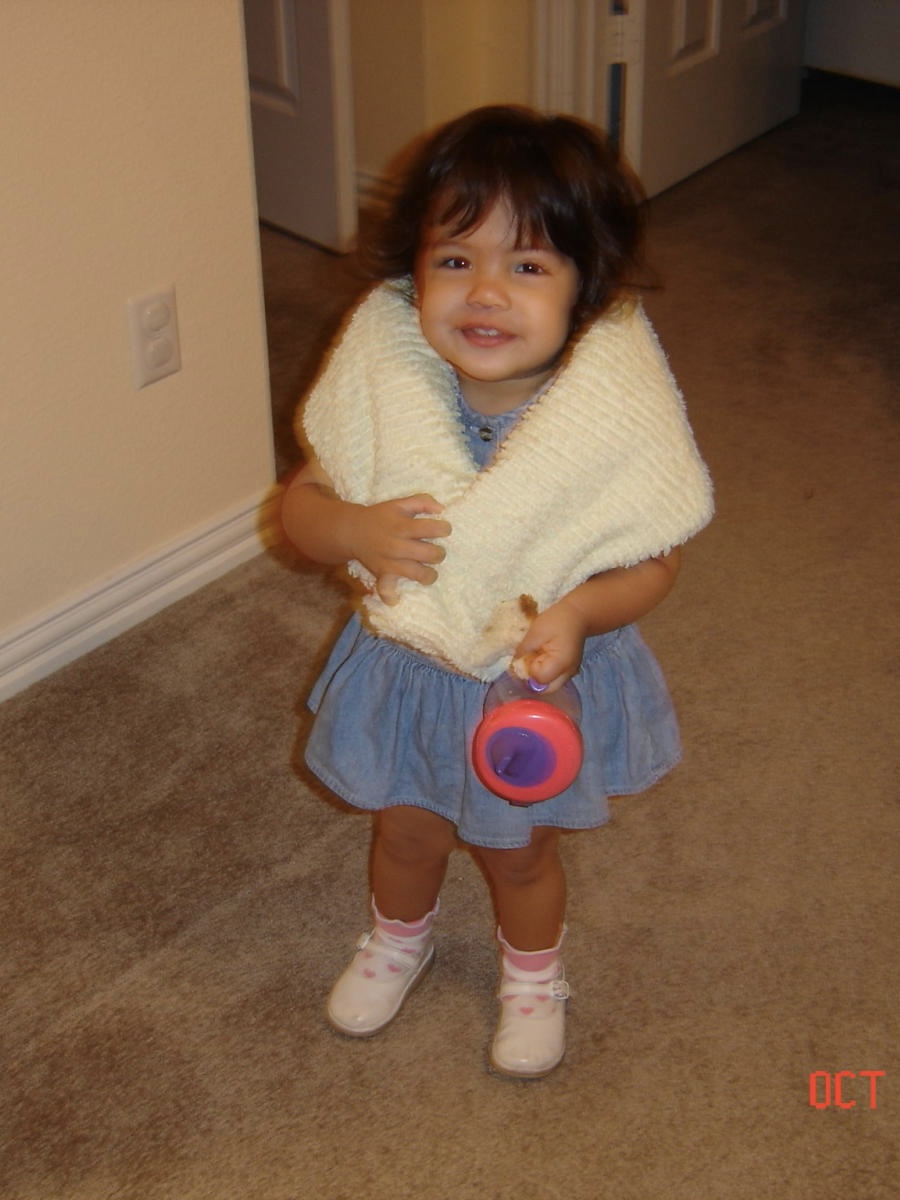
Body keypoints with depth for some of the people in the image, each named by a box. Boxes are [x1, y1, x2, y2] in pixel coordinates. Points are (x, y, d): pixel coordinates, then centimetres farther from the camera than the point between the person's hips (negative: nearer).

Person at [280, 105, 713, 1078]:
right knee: (404, 832, 27)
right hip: (404, 670, 2)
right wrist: (353, 530, -32)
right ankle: (399, 939, 62)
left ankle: (533, 976, 56)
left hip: (540, 684, -2)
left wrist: (579, 611, -35)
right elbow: (298, 505, -10)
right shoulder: (384, 384, -22)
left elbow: (654, 562, -16)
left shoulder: (614, 416, -27)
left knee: (517, 851, 23)